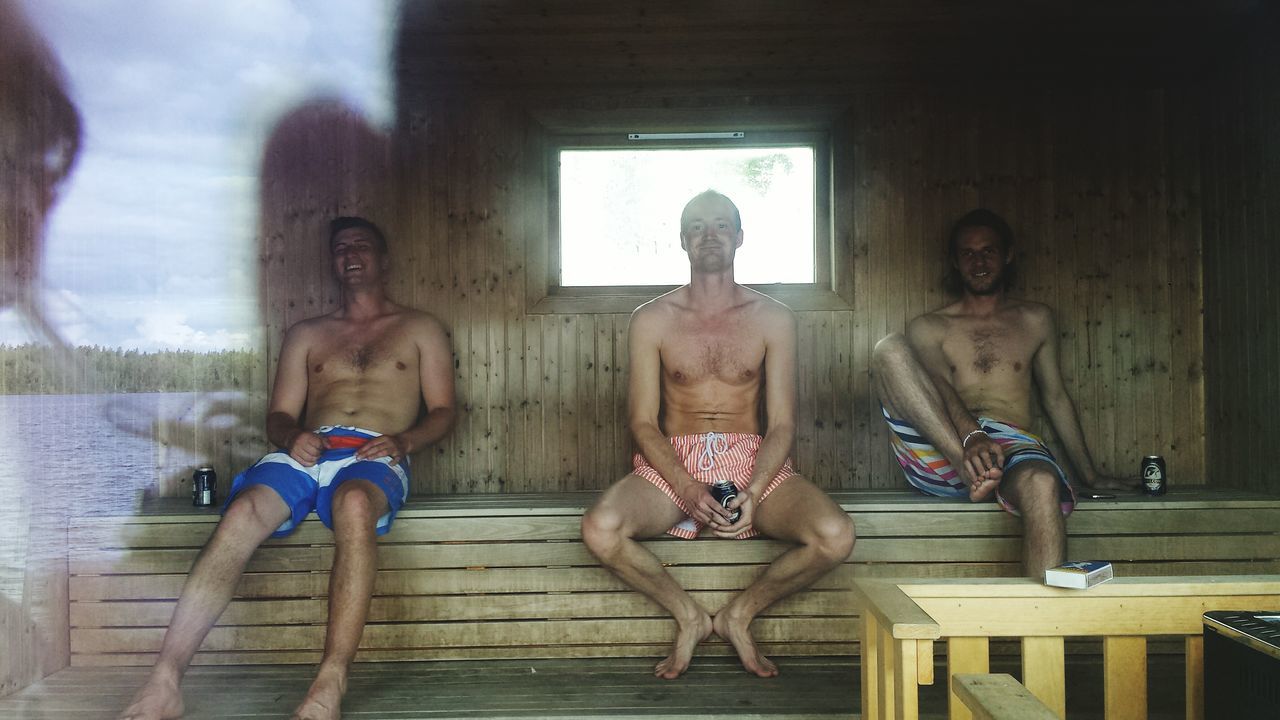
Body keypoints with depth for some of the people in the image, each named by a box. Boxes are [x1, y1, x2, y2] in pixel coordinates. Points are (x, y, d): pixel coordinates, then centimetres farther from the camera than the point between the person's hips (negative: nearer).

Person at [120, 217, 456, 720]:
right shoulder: (305, 335, 28)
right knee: (243, 513, -31)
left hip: (375, 457, -3)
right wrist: (291, 437, -5)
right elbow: (279, 415, 20)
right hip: (306, 452, 3)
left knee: (354, 504, -40)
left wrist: (404, 440, -8)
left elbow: (442, 411, 13)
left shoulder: (419, 330, 22)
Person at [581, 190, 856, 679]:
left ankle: (739, 615, 2)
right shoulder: (652, 320, 5)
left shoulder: (773, 319, 6)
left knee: (836, 536, -26)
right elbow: (643, 422, 0)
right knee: (600, 529, -30)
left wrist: (753, 493, -17)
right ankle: (689, 616, -2)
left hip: (753, 461, 1)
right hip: (670, 464, 0)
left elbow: (781, 423, 2)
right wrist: (688, 489, -17)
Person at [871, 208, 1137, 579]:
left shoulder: (1035, 320, 24)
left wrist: (1090, 476, 28)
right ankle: (968, 471, -35)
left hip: (1012, 443, 1)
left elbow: (1055, 398, 28)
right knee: (889, 348, -24)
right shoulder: (929, 327, 16)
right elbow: (940, 388, -3)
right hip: (940, 451, 0)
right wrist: (970, 436, -25)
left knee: (1042, 484, -38)